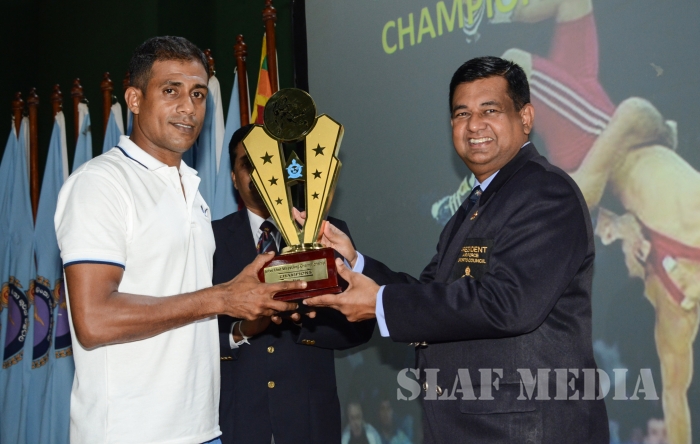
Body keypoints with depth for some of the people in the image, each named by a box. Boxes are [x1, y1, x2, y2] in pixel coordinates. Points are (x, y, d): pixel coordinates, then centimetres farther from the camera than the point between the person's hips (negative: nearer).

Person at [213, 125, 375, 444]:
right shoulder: (212, 238, 1)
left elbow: (359, 325, -3)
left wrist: (296, 318, -17)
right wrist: (239, 332, -20)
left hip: (309, 416, 1)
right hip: (235, 416, 0)